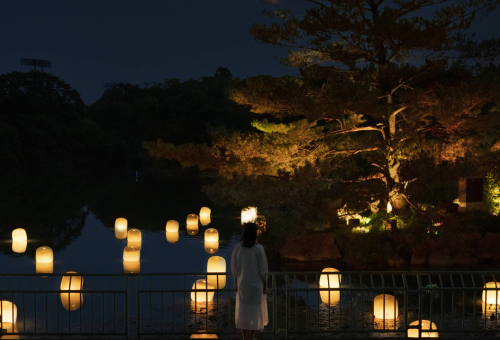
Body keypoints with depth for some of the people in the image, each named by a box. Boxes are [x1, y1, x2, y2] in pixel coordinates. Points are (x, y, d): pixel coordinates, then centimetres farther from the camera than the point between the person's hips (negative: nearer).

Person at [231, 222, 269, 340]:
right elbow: (263, 268, -12)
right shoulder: (259, 248, -14)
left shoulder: (238, 248, -6)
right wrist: (265, 284, -2)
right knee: (255, 310, 6)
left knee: (243, 310, 11)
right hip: (256, 283, -3)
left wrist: (236, 282, 11)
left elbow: (234, 268, -1)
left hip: (242, 283, 3)